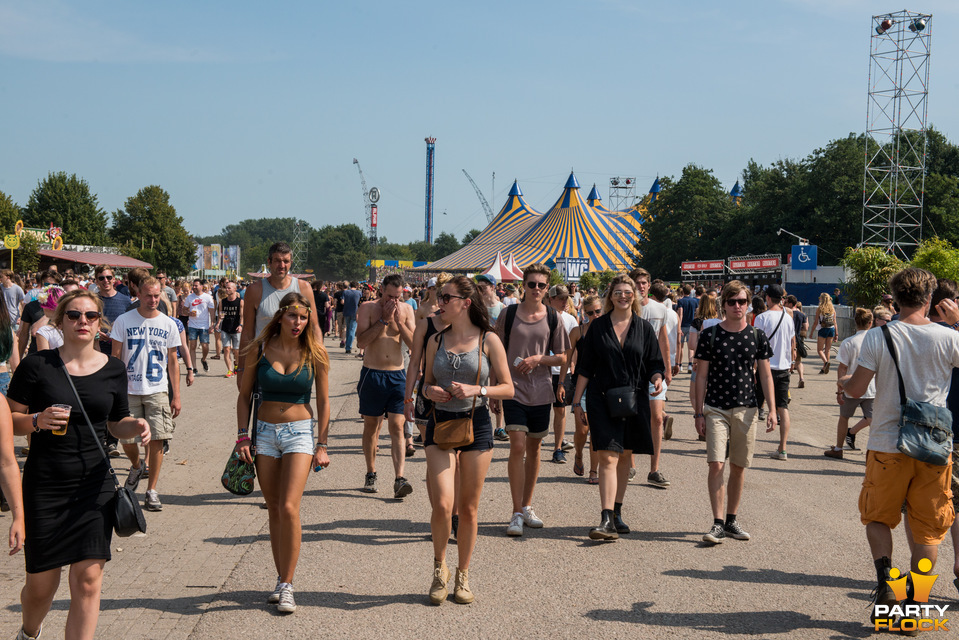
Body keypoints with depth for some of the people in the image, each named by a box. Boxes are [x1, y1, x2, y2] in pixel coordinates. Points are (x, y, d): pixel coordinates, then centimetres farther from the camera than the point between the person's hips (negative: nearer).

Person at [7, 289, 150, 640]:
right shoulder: (37, 365, -4)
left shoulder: (113, 369, 5)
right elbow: (10, 420, -1)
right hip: (44, 485, -2)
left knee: (88, 579, -6)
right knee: (41, 583, 8)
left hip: (94, 484, 2)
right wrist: (38, 421, -21)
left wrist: (136, 427, -7)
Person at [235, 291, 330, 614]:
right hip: (265, 431, 2)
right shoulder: (259, 349, -2)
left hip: (299, 432, -2)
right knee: (273, 510, 7)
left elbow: (323, 402, 1)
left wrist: (322, 445, -1)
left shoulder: (314, 354, -4)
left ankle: (287, 585, -4)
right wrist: (242, 436, -1)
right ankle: (281, 579, 18)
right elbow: (244, 395, 6)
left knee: (289, 508, -13)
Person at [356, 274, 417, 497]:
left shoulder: (406, 310, 4)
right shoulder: (368, 308, -3)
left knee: (397, 426, -8)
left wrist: (399, 321, -13)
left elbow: (414, 344, -2)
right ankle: (371, 475, 25)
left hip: (397, 375, 1)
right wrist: (384, 319, -16)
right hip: (372, 374, -1)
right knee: (371, 426, 9)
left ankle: (399, 479, -14)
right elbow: (361, 342, -14)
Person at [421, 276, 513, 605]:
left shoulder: (488, 340, -2)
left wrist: (477, 390, -15)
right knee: (443, 504, -12)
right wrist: (430, 390, -5)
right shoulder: (436, 341, 7)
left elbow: (508, 389, 0)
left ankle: (463, 575, 24)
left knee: (468, 507, 6)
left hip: (476, 425, -1)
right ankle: (439, 568, 13)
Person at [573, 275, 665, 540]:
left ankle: (617, 512, 25)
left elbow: (655, 363, 9)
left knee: (625, 456, 10)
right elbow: (585, 367, 6)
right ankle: (607, 520, -14)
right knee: (608, 457, -11)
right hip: (602, 399, -2)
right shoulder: (598, 327, 4)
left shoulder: (644, 328, 7)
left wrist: (657, 379, -13)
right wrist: (577, 400, 3)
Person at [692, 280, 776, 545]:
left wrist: (772, 410, 0)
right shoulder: (710, 335, -1)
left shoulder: (757, 336, 4)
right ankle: (718, 523, -7)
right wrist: (698, 413, -2)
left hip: (746, 410, 2)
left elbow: (765, 375, 8)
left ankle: (732, 520, 21)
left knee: (738, 467, 9)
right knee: (716, 465, -12)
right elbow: (701, 376, 2)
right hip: (716, 409, -2)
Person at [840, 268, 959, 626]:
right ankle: (914, 604, 12)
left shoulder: (877, 337, -8)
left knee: (878, 517, 18)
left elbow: (856, 390, -7)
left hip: (888, 446, 0)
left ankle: (884, 582, -2)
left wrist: (843, 381, 15)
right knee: (929, 528, 11)